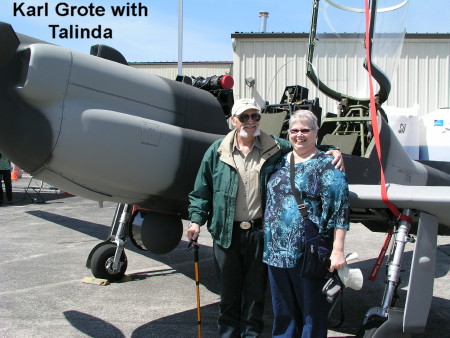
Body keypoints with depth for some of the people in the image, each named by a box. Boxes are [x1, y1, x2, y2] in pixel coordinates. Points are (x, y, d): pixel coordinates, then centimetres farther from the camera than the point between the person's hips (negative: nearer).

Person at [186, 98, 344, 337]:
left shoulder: (275, 148, 1)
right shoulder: (217, 151, 2)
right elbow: (202, 191, 6)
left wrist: (333, 151, -9)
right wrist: (196, 220, -4)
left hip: (260, 233, 0)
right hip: (226, 234, 0)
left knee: (256, 293, 13)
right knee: (229, 294, 13)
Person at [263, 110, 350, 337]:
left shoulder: (327, 166, -5)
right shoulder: (280, 162, 12)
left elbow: (339, 210, -11)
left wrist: (337, 251, -18)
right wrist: (268, 245, 16)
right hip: (276, 251, 6)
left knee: (312, 312, 7)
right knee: (283, 312, 17)